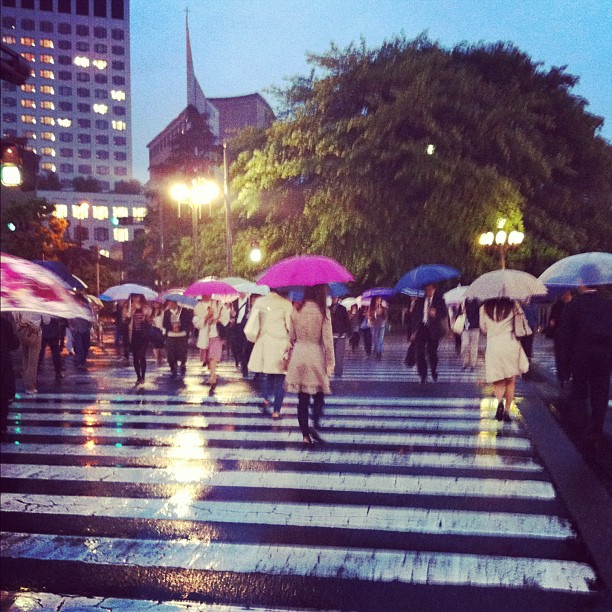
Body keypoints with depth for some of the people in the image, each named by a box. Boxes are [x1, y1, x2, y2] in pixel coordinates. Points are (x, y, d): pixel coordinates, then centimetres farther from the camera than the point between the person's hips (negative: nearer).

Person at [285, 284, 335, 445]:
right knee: (319, 396, 10)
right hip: (316, 356, -3)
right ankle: (315, 425, -10)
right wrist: (330, 362, -4)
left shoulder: (296, 311, 3)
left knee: (302, 398, 7)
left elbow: (292, 337, 9)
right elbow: (327, 339, -9)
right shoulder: (322, 311, -9)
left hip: (298, 356, 3)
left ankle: (305, 434, 9)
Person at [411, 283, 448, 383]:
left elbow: (445, 314, -1)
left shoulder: (439, 301, 3)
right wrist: (414, 331, 3)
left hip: (433, 329, -2)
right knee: (420, 352, -6)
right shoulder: (419, 301, 8)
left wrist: (435, 314, -22)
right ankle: (423, 376, 4)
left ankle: (434, 372, 27)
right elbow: (415, 316, 9)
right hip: (421, 328, 2)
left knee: (432, 352, 0)